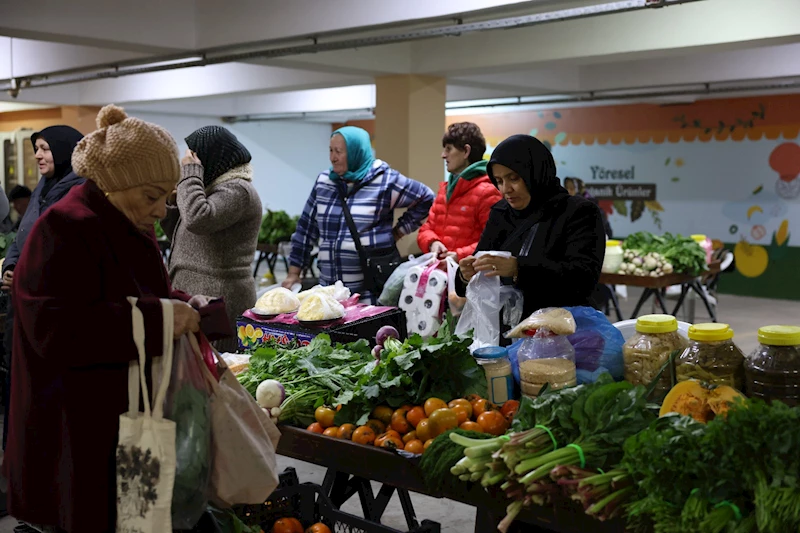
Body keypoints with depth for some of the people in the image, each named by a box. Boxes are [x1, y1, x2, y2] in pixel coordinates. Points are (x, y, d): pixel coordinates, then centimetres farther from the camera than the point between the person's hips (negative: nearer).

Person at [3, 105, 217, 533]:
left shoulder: (131, 230, 13)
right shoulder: (64, 230, -16)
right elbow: (54, 329, -26)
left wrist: (184, 305, 2)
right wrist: (159, 317, -26)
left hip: (128, 421, 9)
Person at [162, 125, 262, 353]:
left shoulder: (237, 190, -11)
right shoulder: (217, 188, 19)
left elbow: (197, 219, -28)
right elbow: (183, 238, 24)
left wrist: (190, 174, -15)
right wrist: (170, 202, 10)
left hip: (218, 301, -10)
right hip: (200, 297, 10)